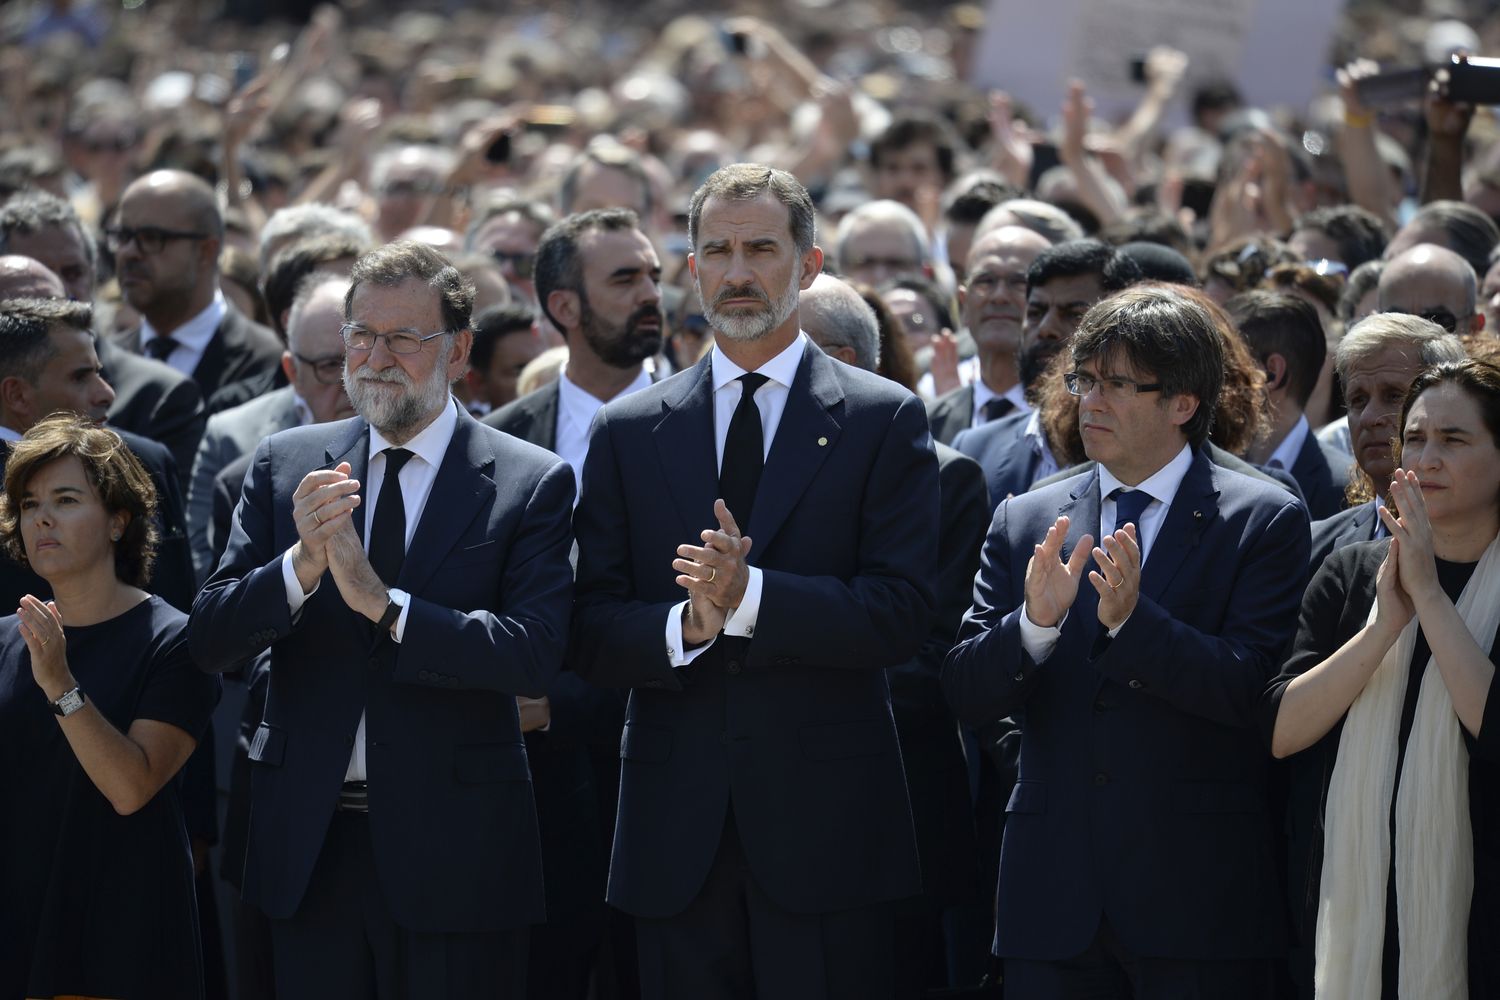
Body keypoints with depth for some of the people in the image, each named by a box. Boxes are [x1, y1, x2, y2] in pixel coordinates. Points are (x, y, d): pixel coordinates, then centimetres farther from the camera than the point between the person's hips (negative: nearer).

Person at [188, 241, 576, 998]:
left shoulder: (532, 484, -2)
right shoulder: (286, 465, 8)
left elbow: (534, 653, -14)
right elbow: (209, 641, 1)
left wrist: (384, 604, -23)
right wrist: (301, 566, -18)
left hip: (453, 850, -3)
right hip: (308, 845, 3)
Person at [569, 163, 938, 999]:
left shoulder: (883, 420, 3)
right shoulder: (629, 433, 11)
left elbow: (903, 614, -7)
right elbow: (592, 638, 6)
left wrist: (750, 596, -18)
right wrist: (684, 625, -15)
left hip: (826, 830, -2)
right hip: (678, 834, 2)